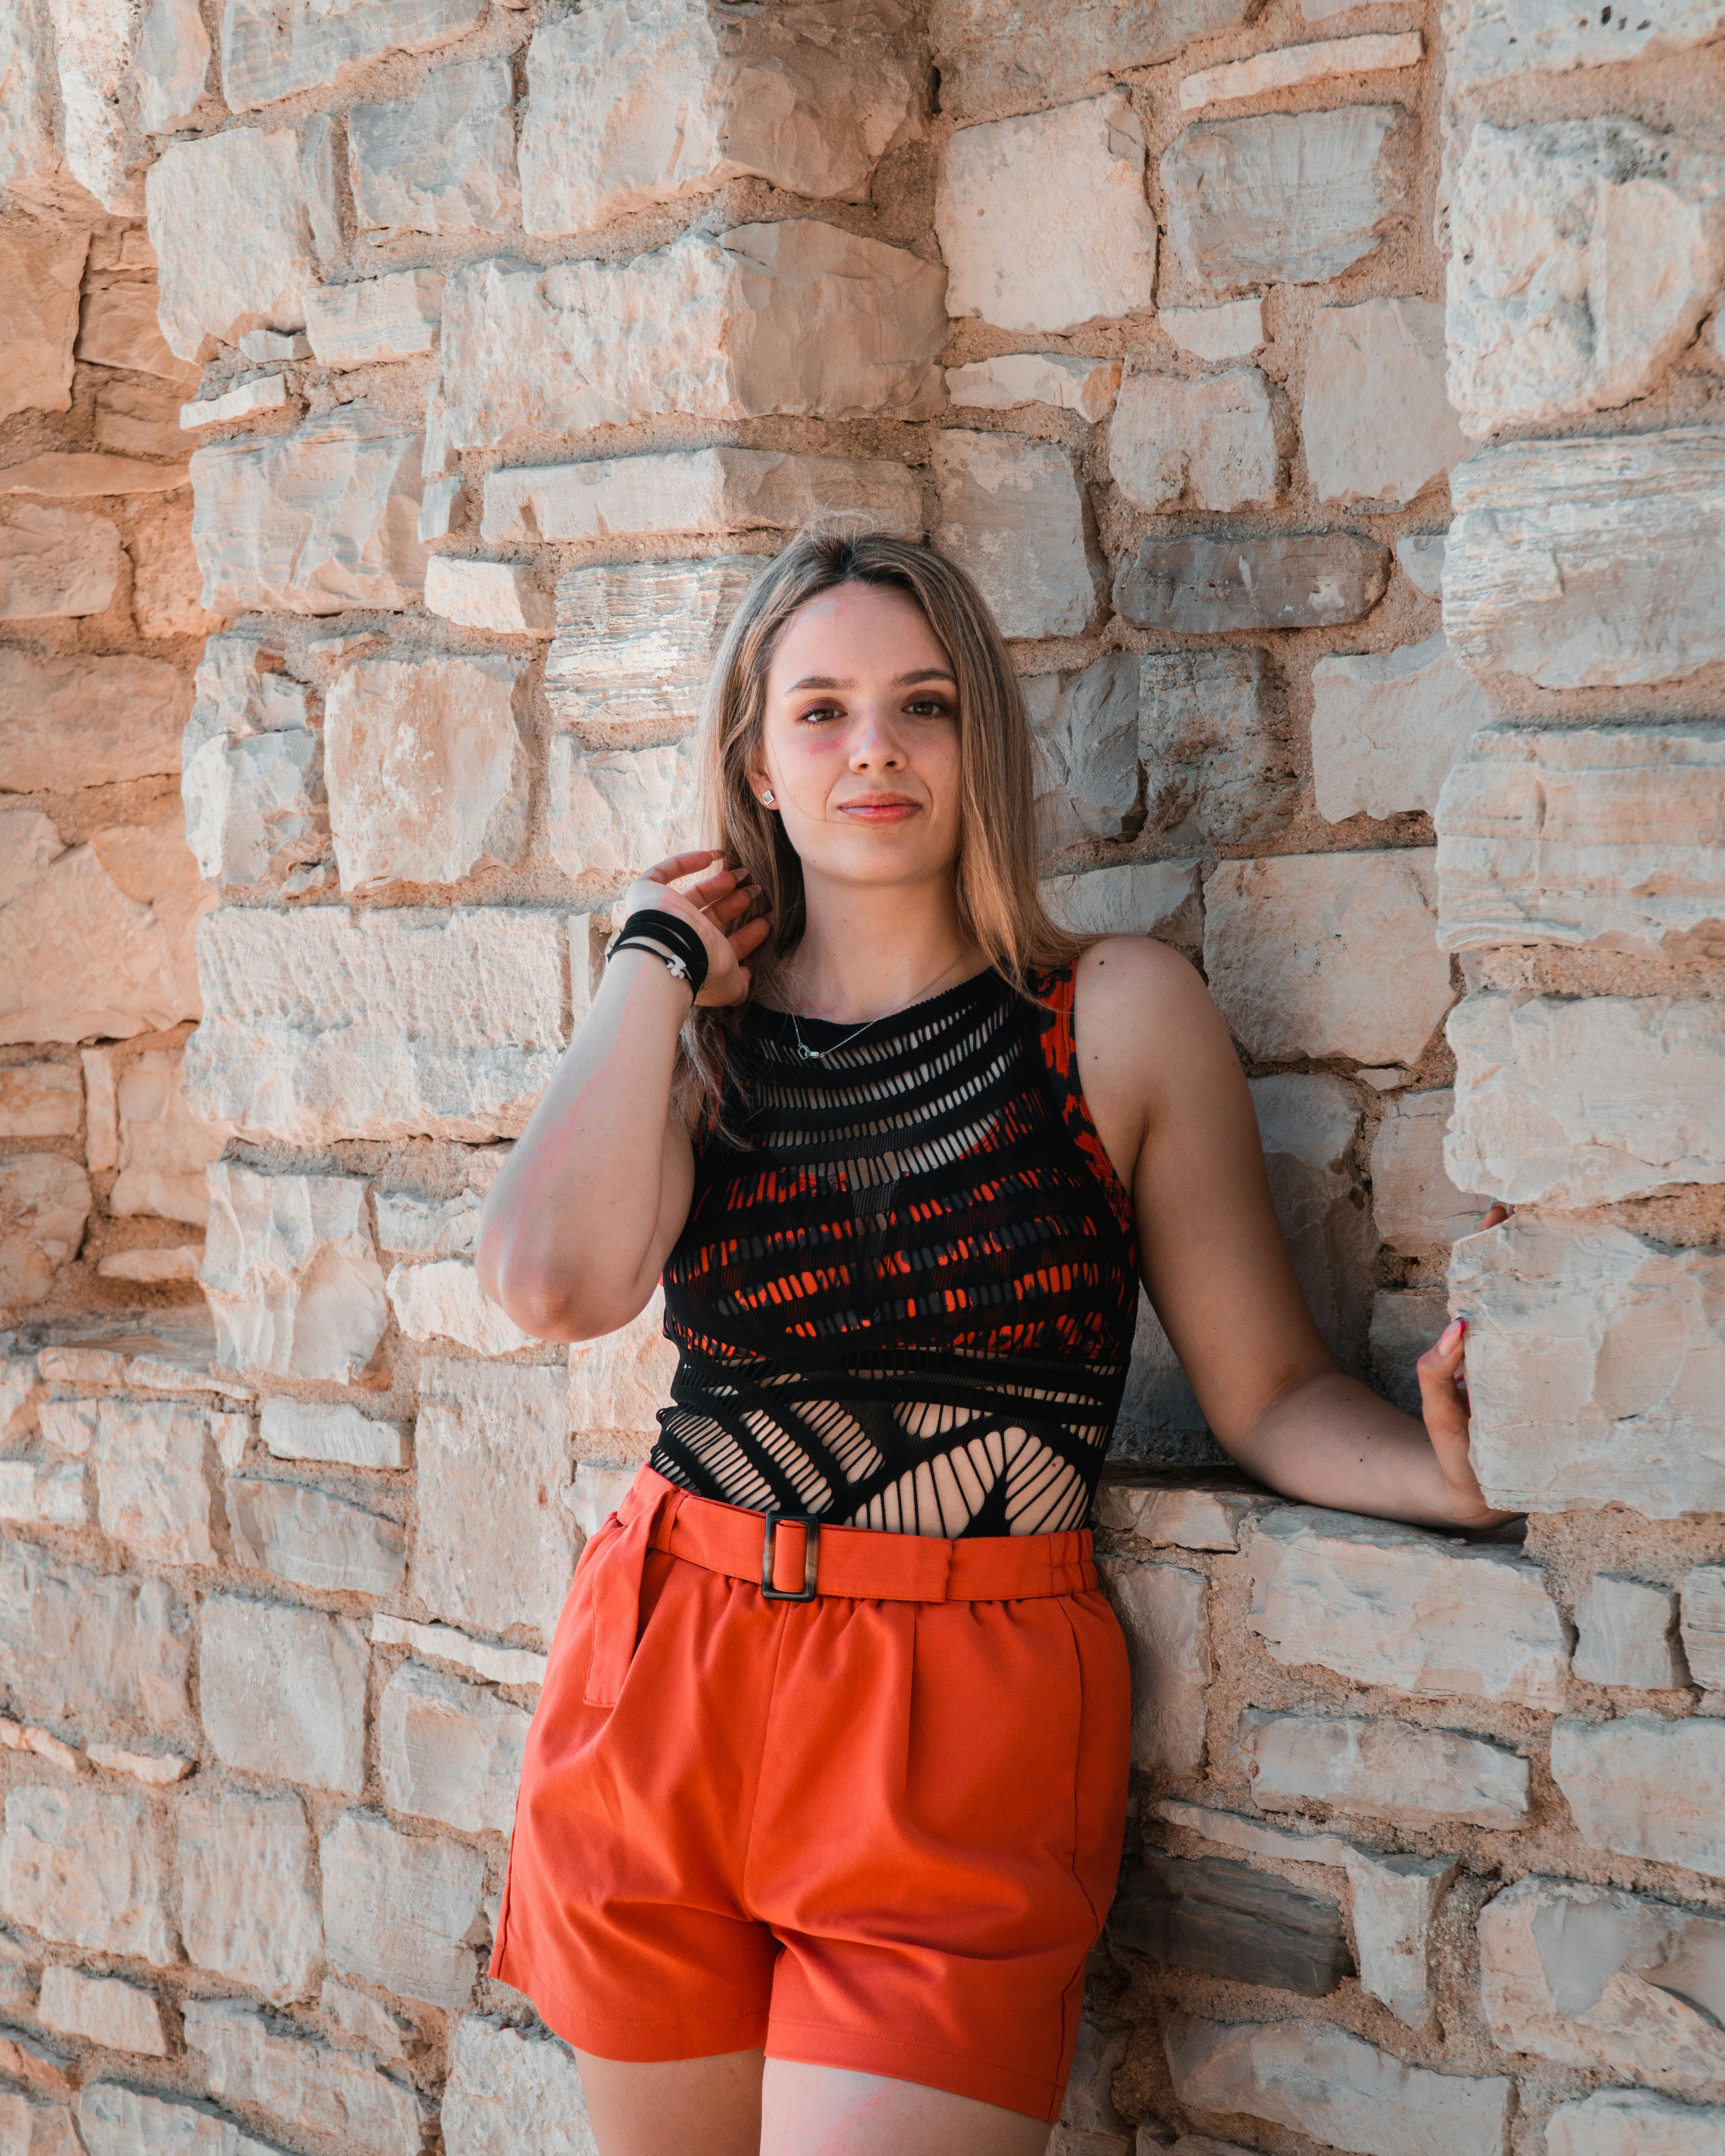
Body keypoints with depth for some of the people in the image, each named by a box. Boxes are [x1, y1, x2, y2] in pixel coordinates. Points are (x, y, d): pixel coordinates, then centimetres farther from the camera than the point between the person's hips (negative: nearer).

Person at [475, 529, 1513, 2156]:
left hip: (964, 1730, -3)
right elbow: (555, 1280, -16)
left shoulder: (1118, 1014, -1)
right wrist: (659, 964, -6)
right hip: (659, 1703, 3)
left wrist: (1458, 1474, -21)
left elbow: (1269, 1391, -2)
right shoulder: (692, 1038, 5)